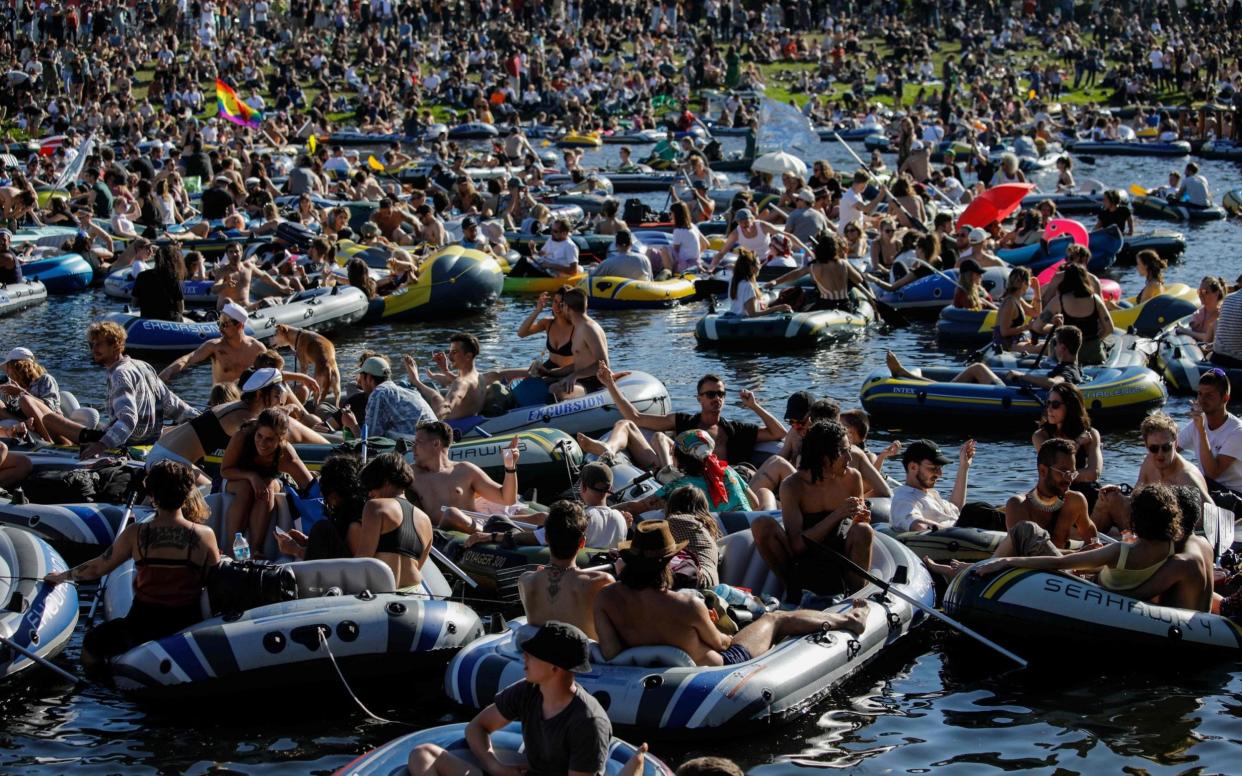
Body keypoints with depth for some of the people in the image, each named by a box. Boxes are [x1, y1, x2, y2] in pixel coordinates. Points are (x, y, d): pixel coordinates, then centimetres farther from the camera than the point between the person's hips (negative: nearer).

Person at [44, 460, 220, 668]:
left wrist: (62, 576, 22)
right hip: (187, 624, 1)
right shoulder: (204, 535, -9)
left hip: (144, 625, -1)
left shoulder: (136, 534, -8)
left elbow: (97, 568, 4)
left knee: (91, 645, 25)